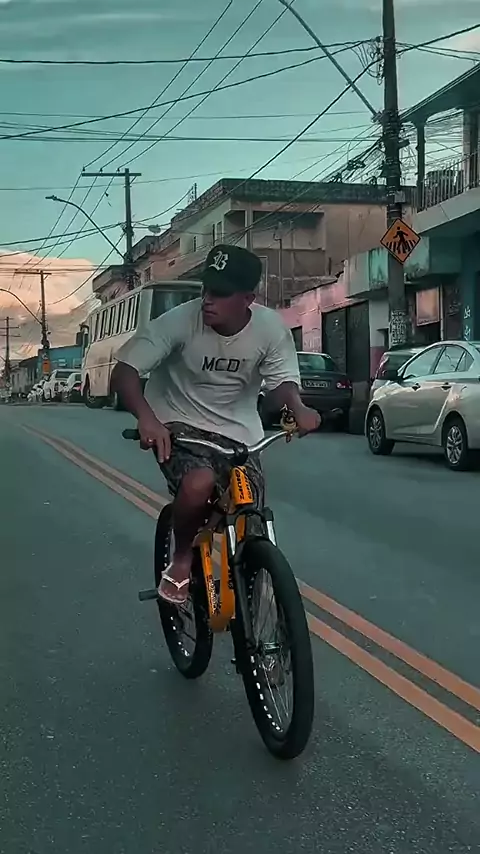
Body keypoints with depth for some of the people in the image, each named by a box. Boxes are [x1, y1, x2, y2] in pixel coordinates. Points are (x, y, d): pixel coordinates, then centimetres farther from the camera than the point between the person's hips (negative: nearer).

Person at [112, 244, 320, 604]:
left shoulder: (272, 328, -16)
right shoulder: (180, 321, -23)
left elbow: (283, 380, -10)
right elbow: (124, 371, -23)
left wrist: (298, 408, -35)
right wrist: (147, 417, -44)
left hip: (237, 431, 3)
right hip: (179, 424, -3)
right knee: (200, 483, -34)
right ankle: (182, 559, -4)